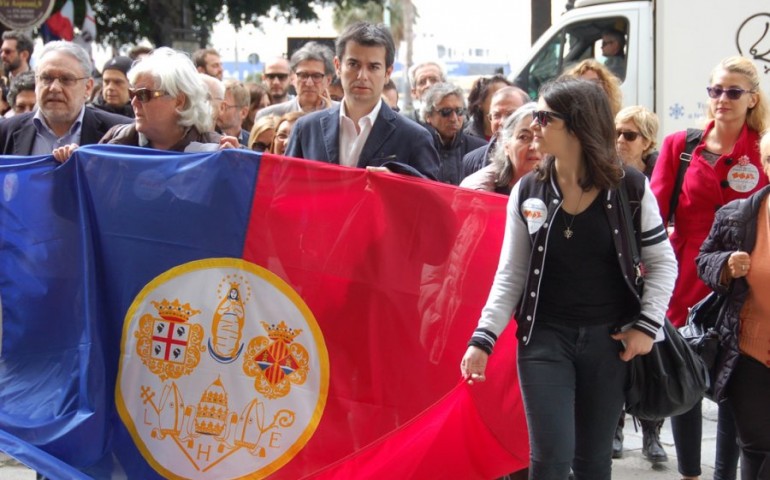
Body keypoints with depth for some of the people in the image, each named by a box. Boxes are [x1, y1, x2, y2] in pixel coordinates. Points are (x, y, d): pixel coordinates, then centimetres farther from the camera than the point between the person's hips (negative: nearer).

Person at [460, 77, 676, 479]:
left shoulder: (630, 188, -5)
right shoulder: (527, 192, 0)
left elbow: (662, 262, 3)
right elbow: (510, 275, 2)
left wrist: (647, 325, -6)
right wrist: (483, 339, -7)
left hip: (608, 340, 0)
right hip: (545, 338, 0)